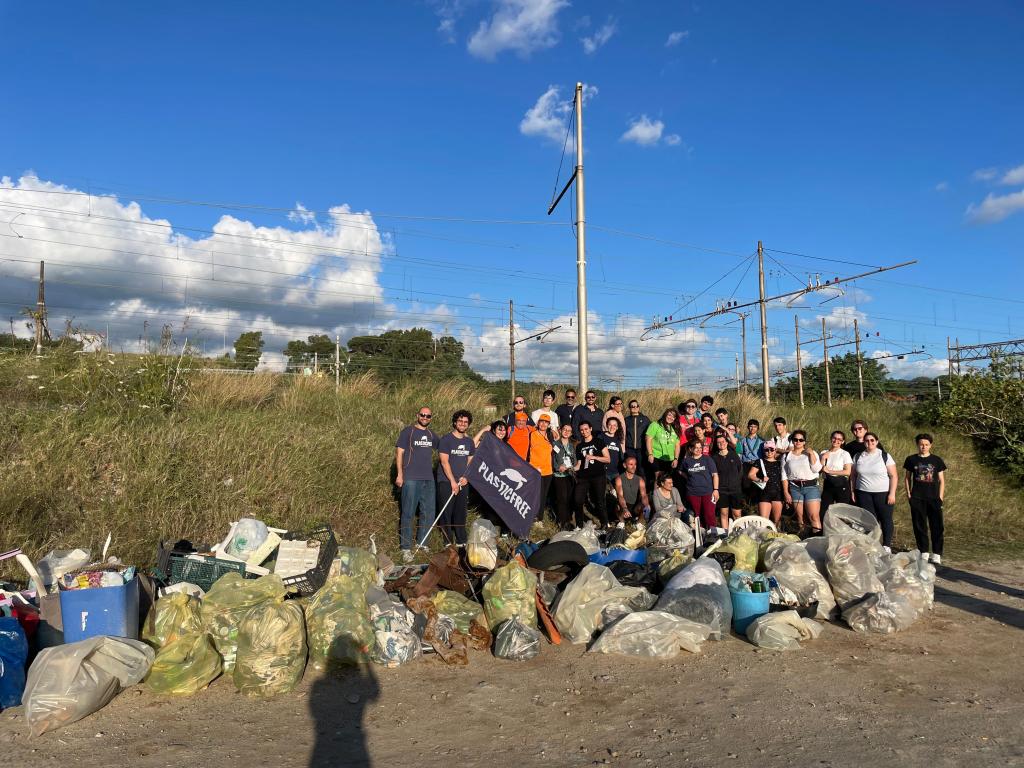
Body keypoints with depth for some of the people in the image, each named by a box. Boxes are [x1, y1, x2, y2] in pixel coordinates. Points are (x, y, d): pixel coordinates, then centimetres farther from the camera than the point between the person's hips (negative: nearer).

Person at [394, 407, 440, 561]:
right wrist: (399, 474, -12)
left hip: (429, 479, 6)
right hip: (411, 479, -6)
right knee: (408, 514, -3)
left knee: (428, 513, 11)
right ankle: (406, 548, 3)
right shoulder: (408, 431, -2)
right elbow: (399, 453, -5)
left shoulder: (431, 434, 14)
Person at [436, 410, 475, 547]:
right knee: (446, 513, -2)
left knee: (461, 513, 8)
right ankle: (448, 542, 5)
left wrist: (466, 477, -3)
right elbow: (444, 462, -11)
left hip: (462, 483, 5)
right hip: (446, 482, -5)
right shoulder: (446, 440, -6)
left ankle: (461, 542, 17)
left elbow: (470, 461, 14)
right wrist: (453, 482, -14)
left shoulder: (469, 441, 11)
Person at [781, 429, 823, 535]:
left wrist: (811, 453, -9)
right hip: (795, 488, 2)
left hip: (811, 487, -2)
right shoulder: (787, 456, 10)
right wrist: (786, 492, 2)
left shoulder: (811, 453, 9)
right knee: (799, 517, 3)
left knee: (814, 516, -12)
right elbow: (784, 476, 9)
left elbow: (817, 469, -6)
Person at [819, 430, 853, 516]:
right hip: (827, 484, 4)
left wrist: (829, 471, -12)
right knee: (823, 512, 1)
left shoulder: (845, 454, -2)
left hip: (841, 485, -3)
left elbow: (847, 472, -12)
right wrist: (823, 458, -9)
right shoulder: (824, 453, 9)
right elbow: (819, 470, 4)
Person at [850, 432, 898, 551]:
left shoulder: (885, 456, -3)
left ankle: (887, 546, 14)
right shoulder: (858, 457, 7)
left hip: (883, 493, -2)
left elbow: (893, 476, -5)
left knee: (886, 519, 4)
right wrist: (852, 491, 6)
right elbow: (853, 475, 12)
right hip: (864, 494, 2)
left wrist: (892, 493, -11)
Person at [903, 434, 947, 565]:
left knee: (937, 527, -3)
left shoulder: (937, 460, 4)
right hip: (917, 499, 1)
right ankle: (924, 553, 15)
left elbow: (941, 481, 6)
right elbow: (907, 478, 12)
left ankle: (936, 554, 2)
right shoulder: (911, 460, 5)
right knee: (919, 527, 5)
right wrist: (909, 494, 3)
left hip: (934, 498, -1)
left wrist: (940, 498, -2)